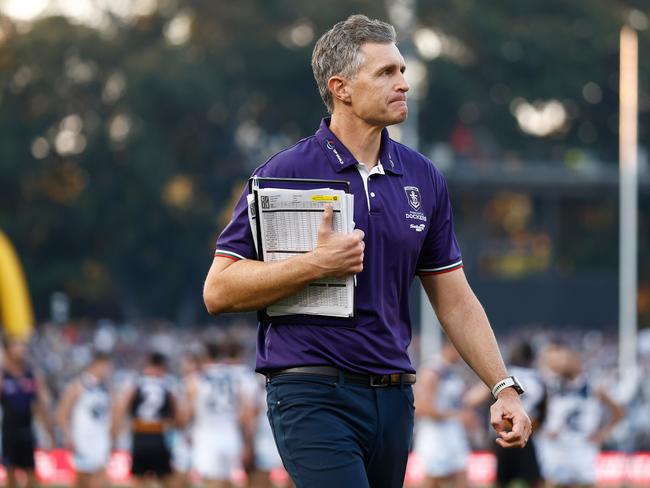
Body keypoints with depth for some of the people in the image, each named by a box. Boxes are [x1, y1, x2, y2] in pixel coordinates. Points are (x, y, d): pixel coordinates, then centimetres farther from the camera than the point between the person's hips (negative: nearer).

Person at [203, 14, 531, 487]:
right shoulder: (286, 173, -5)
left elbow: (454, 299, 16)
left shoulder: (423, 179, 11)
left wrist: (504, 388, 7)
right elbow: (218, 290, -7)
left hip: (393, 396, 6)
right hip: (314, 396, -6)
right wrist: (316, 264, -18)